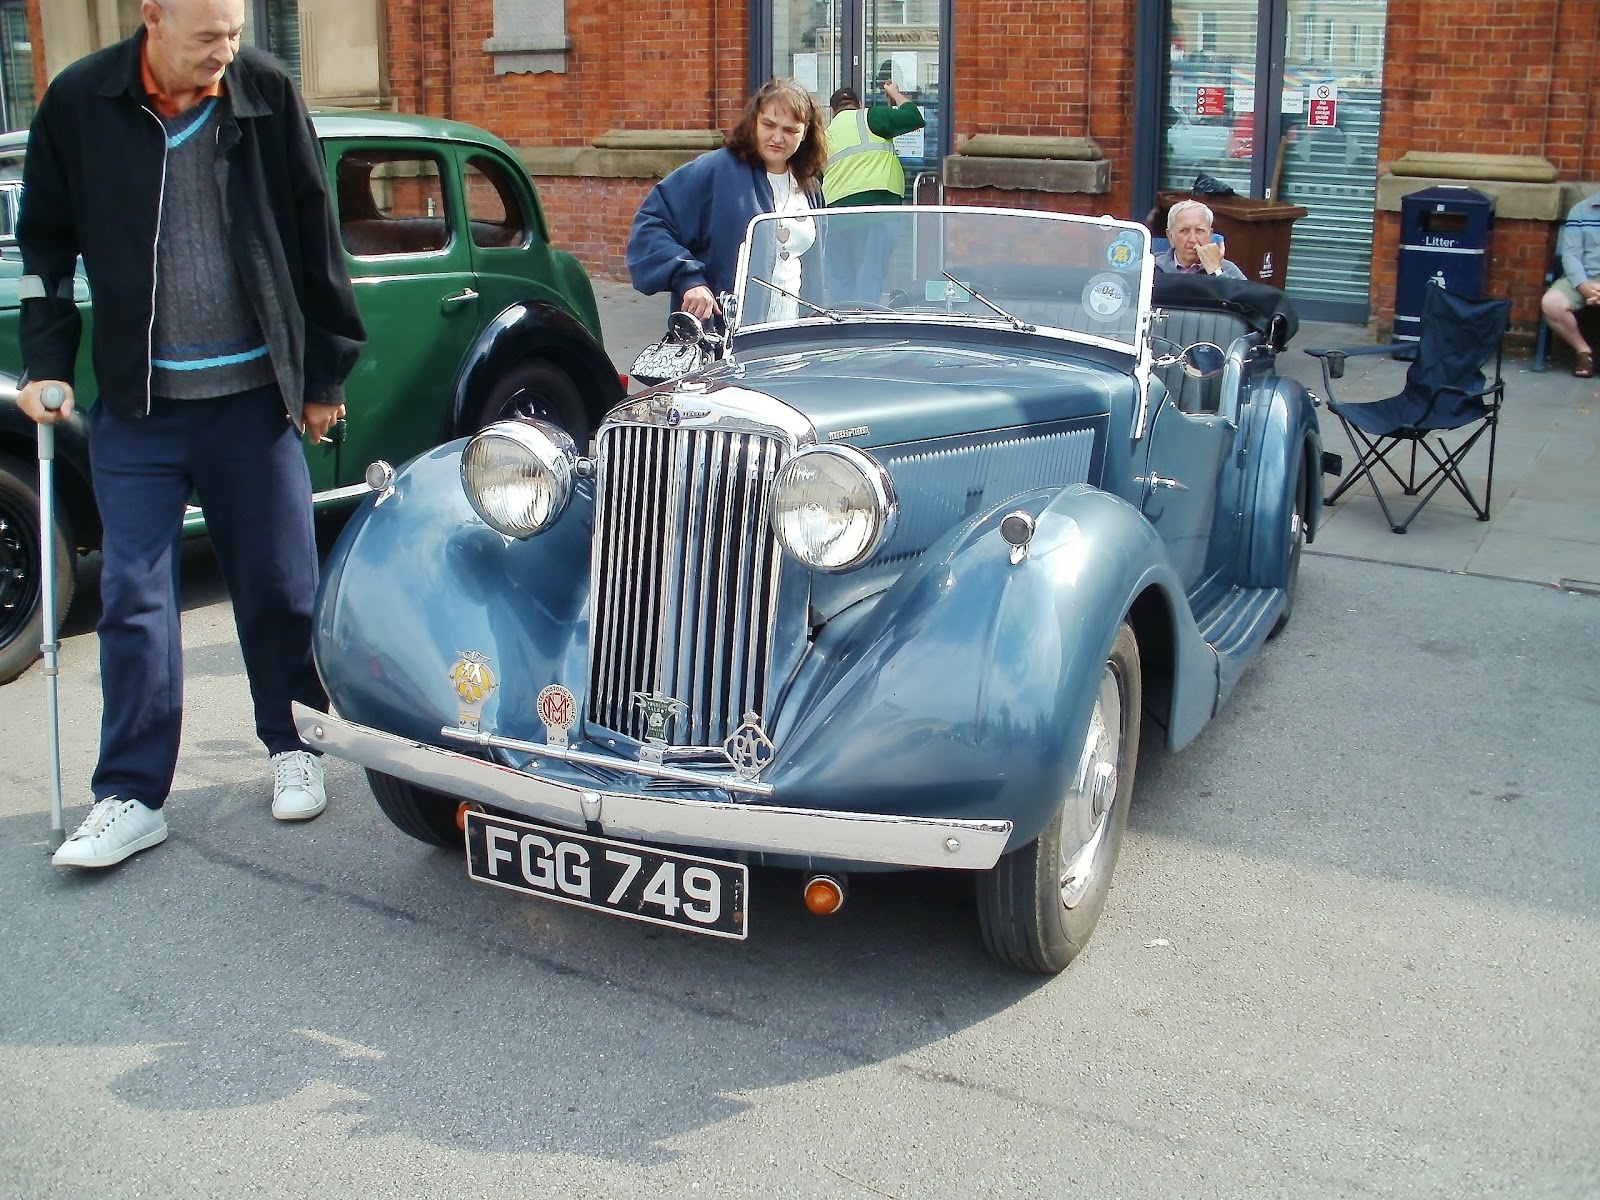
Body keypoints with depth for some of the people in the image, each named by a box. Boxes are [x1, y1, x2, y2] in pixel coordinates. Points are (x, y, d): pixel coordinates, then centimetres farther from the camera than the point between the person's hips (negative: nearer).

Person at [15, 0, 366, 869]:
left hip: (254, 396, 0)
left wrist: (324, 373, 5)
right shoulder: (79, 103, -2)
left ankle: (292, 747, 27)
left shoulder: (267, 94, -2)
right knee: (133, 600, 1)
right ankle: (131, 797, 9)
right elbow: (44, 242, 8)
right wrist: (45, 363, 1)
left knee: (280, 585, 7)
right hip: (135, 406, 0)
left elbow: (314, 236, 4)